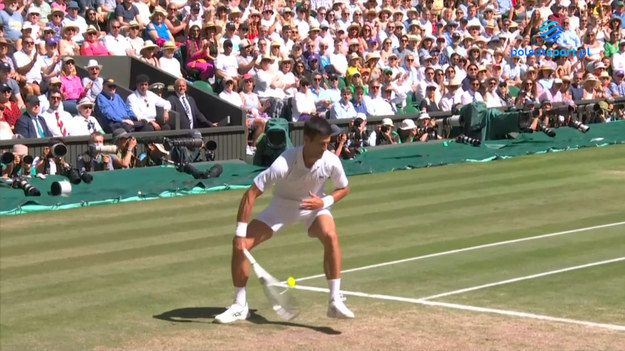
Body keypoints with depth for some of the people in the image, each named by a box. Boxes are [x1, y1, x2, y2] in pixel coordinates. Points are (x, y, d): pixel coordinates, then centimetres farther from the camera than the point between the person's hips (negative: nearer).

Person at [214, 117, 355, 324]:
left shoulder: (331, 162, -25)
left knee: (330, 236, -32)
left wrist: (324, 202, -24)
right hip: (281, 205, 0)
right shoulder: (284, 164, -34)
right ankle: (240, 307, 4)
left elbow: (344, 189, -3)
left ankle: (335, 302, -22)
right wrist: (240, 233, -32)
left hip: (313, 206, 1)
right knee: (241, 244, -14)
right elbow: (251, 194, -30)